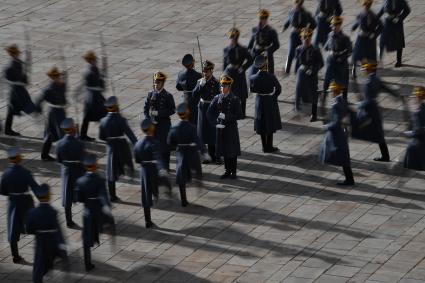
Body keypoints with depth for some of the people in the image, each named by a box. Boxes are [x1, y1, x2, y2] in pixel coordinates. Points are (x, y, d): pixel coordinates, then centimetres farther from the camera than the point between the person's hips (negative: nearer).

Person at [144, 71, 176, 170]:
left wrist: (158, 113, -17)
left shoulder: (168, 96, -7)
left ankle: (165, 166, 9)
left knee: (164, 144, 0)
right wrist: (149, 120, -5)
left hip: (164, 124, -3)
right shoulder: (150, 95, 5)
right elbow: (145, 109, 9)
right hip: (153, 124, 3)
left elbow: (172, 110, -9)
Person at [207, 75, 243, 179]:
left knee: (233, 151, 3)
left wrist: (226, 116, -20)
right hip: (220, 128, 3)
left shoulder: (235, 99, -9)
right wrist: (215, 123, -6)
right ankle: (227, 171, 20)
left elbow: (239, 115, -11)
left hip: (231, 128, -3)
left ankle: (233, 172, 12)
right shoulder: (217, 98, 1)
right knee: (224, 150, 10)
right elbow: (209, 113, 4)